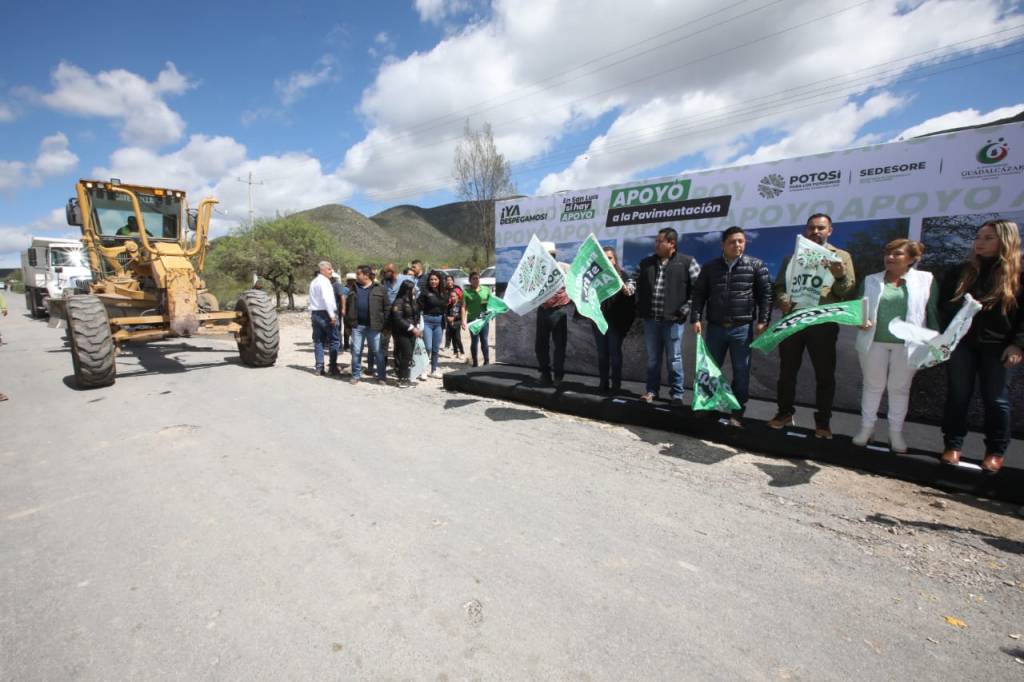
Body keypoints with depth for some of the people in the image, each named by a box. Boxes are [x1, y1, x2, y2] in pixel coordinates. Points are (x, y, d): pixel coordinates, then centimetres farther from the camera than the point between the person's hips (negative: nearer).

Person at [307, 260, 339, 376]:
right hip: (325, 314, -8)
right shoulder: (324, 281, -11)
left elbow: (312, 300, 16)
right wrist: (332, 315, -21)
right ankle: (333, 367, 0)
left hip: (315, 313, 8)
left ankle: (319, 368, 10)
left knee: (318, 341, 9)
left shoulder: (313, 282, 16)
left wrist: (312, 315, 17)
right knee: (333, 341, 0)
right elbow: (327, 299, -22)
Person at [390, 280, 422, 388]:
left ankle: (405, 378, 15)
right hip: (402, 333, -7)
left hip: (412, 332, 7)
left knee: (409, 355, 8)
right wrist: (412, 328, -17)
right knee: (405, 355, -8)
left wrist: (417, 327, 4)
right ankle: (402, 380, -1)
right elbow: (398, 319, -17)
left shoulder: (413, 300, 12)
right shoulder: (399, 302, -12)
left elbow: (417, 315, 19)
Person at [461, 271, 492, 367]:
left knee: (484, 340, 4)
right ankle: (475, 362, 16)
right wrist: (463, 321, -13)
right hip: (472, 320, -1)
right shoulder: (466, 292, -1)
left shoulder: (486, 289, 5)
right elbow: (464, 307, -4)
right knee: (474, 341, 5)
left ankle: (487, 361, 16)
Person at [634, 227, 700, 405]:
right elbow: (636, 282, 16)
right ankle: (651, 390, 23)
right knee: (653, 358, 12)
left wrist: (686, 308, -7)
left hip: (673, 319, -3)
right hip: (650, 319, 4)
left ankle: (676, 393, 16)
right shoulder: (645, 263, 10)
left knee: (674, 358, 5)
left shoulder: (687, 262, -2)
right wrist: (639, 306, 1)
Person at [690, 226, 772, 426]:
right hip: (715, 327, 2)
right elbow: (699, 294, 5)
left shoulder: (756, 265, 2)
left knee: (741, 372, 4)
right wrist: (696, 318, -4)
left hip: (743, 328, -1)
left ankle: (737, 413, 14)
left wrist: (763, 321, -8)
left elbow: (765, 294, 0)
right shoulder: (710, 267, 6)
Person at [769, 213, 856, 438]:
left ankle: (823, 421, 16)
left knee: (825, 374, 4)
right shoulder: (792, 257, 15)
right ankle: (785, 413, 22)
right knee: (787, 370, 9)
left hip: (823, 323, -2)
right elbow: (779, 286, 9)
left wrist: (840, 276, -19)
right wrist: (782, 301, -12)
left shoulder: (841, 256, 9)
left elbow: (848, 291, 2)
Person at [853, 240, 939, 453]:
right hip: (874, 341, 1)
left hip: (907, 344, -1)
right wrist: (860, 321, -14)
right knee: (873, 385, 10)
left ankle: (896, 432, 20)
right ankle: (866, 427, 20)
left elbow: (933, 312, 3)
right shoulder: (871, 281, 6)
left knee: (900, 388, 9)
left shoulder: (926, 280, 3)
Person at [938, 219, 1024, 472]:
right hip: (961, 343, 2)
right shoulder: (960, 273, 9)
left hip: (997, 346, -2)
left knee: (995, 399, 6)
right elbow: (943, 306, 9)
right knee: (957, 396, 6)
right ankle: (952, 445, 15)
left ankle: (996, 452, 18)